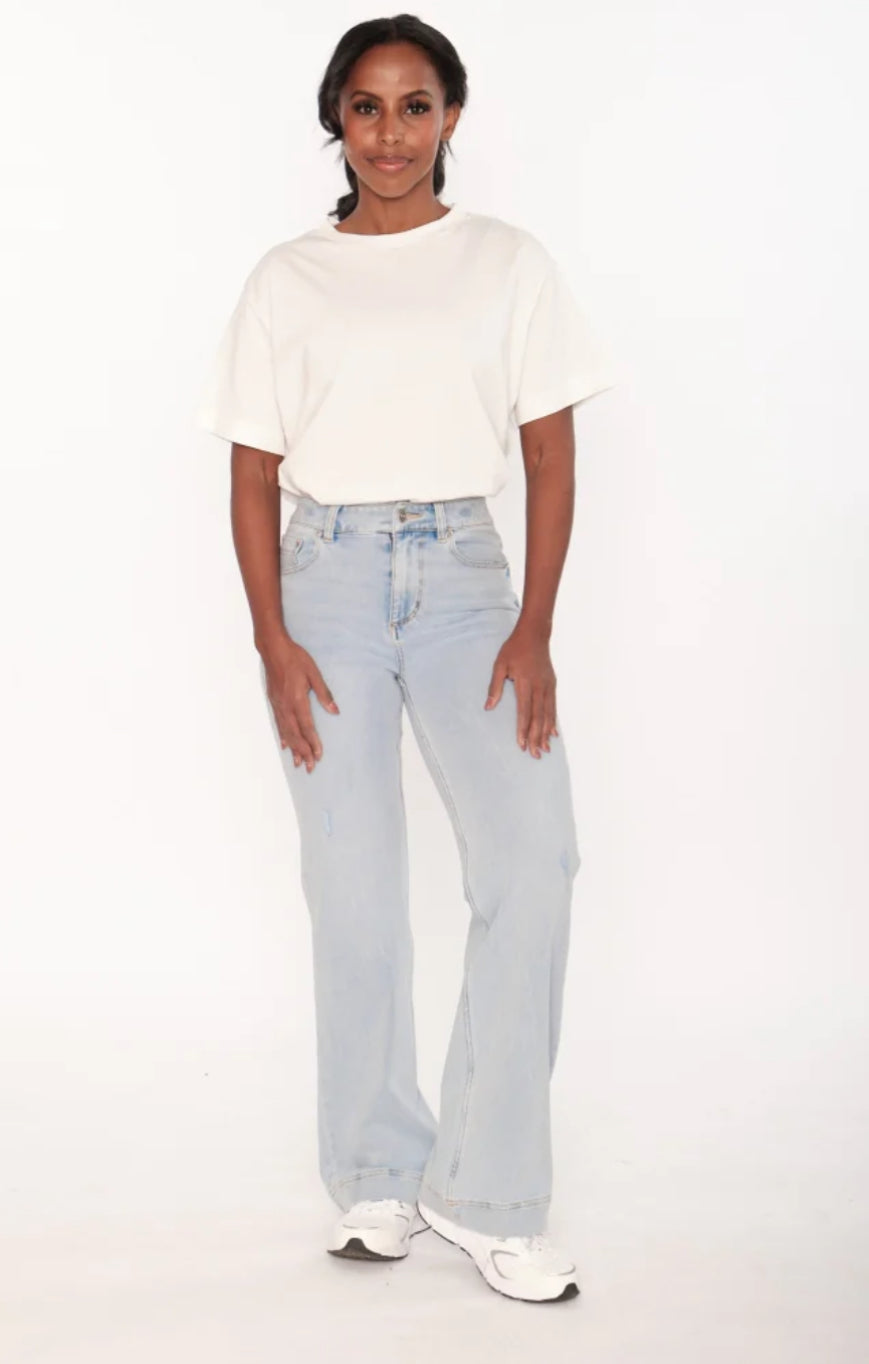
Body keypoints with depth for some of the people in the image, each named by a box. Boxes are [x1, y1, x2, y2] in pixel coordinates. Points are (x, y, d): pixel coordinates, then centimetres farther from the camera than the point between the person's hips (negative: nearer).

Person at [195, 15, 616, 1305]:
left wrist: (535, 627, -6)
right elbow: (254, 477, 7)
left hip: (462, 572, 0)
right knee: (352, 886, 1)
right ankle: (377, 1177, 16)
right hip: (329, 578, 0)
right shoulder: (288, 281, 7)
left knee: (533, 859, -15)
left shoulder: (509, 264, 7)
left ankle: (486, 1194, -4)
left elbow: (551, 457, 4)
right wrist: (272, 640, -4)